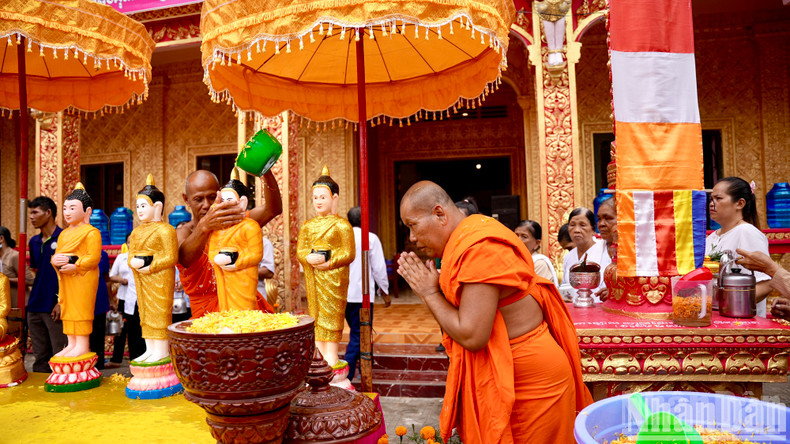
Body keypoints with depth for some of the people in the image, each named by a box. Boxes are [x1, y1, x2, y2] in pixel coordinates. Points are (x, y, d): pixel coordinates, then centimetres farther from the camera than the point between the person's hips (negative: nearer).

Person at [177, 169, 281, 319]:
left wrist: (266, 171, -25)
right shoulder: (182, 233, 2)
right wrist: (204, 226, -45)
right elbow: (184, 258, -24)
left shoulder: (233, 223, 8)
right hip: (206, 314, -1)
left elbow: (273, 209, -8)